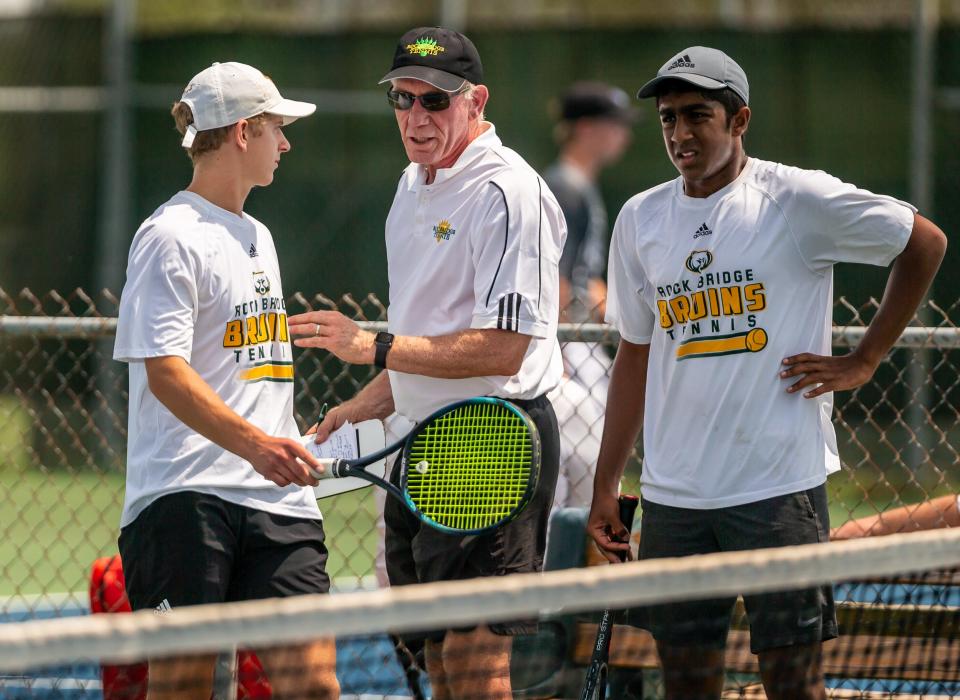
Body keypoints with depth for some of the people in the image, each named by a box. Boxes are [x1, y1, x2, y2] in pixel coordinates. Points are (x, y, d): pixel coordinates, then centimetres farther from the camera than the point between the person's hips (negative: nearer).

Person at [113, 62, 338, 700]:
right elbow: (165, 371, -17)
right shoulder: (172, 236, -7)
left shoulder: (256, 236, 20)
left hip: (274, 498, 7)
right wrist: (252, 443, -28)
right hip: (184, 497, -7)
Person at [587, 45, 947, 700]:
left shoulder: (799, 198, -5)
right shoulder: (640, 219, 9)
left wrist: (862, 361, -1)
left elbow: (925, 242, 3)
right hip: (673, 495, 4)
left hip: (780, 488, -4)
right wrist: (606, 485, 13)